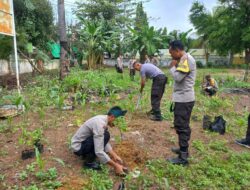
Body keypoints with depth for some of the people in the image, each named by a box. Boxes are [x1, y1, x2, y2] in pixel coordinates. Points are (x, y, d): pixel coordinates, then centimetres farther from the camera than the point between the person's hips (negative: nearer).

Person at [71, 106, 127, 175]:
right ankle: (89, 162, -10)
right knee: (105, 136, -25)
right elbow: (99, 152, -32)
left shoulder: (102, 119, -3)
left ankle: (86, 154, 18)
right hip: (78, 147, -9)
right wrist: (115, 165, -25)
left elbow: (105, 142, 4)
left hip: (84, 141, 9)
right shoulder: (99, 124, -30)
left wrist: (115, 156, -3)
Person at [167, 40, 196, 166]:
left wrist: (172, 66, -9)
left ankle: (183, 157, 2)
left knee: (181, 126, -5)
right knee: (183, 126, 19)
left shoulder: (186, 59, -16)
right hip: (183, 98, 11)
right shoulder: (184, 59, 16)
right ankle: (183, 149, 32)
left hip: (184, 99, -11)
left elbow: (178, 77, -22)